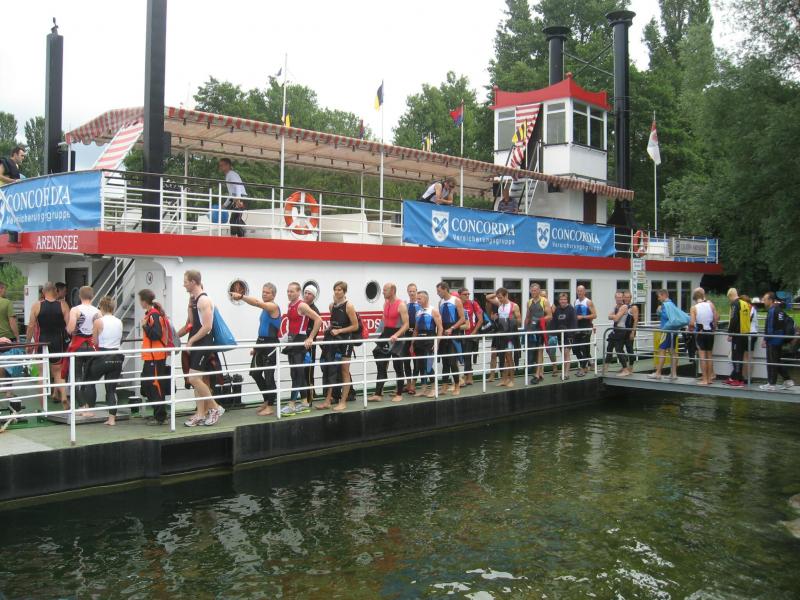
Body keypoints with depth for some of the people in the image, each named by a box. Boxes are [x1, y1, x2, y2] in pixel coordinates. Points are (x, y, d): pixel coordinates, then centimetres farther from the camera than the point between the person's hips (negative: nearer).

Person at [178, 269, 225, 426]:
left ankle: (215, 408, -2)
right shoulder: (193, 300, 14)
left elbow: (207, 327, -21)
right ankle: (201, 414, 14)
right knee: (198, 379, 9)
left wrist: (191, 340, -17)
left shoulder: (204, 300, -15)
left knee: (194, 378, -13)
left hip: (204, 344, -9)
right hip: (196, 345, 9)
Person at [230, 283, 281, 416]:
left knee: (269, 375, -5)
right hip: (262, 343, 10)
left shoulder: (273, 307, -12)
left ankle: (271, 406, 5)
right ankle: (267, 401, 28)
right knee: (255, 373, 14)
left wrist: (241, 296, -40)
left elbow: (257, 303, -31)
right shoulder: (265, 308, 16)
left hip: (271, 345, -10)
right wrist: (256, 346, 21)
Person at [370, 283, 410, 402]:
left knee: (398, 366, 2)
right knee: (381, 365, 1)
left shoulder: (401, 305, -13)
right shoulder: (386, 304, 10)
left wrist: (396, 335, -30)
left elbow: (406, 324, -18)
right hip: (386, 334, 7)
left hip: (397, 337, -7)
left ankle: (399, 394, 12)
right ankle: (378, 394, 1)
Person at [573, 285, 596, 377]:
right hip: (577, 328, 6)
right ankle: (585, 366, 19)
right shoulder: (576, 302, 12)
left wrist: (582, 317, -18)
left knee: (585, 349, -5)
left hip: (586, 328, -6)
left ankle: (582, 369, -1)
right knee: (576, 348, 5)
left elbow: (594, 315, -12)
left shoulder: (588, 302, -6)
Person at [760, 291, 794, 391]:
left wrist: (765, 339, -16)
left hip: (773, 341, -9)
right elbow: (783, 326, 19)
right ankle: (788, 381, 17)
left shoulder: (772, 311, -16)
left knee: (771, 363, -3)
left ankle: (772, 384, 1)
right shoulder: (780, 310, 13)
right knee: (779, 361, 17)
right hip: (780, 340, 9)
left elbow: (769, 328, -21)